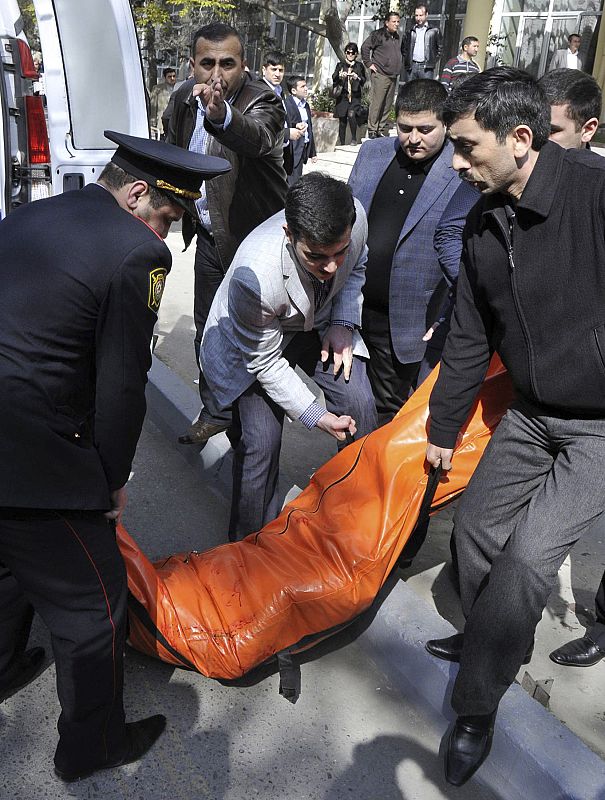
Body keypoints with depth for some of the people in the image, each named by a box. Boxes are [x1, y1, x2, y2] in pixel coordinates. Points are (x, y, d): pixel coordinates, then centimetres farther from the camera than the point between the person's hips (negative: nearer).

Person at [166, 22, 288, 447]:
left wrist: (221, 113, -65)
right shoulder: (186, 97, -1)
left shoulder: (263, 101, -21)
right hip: (209, 236, 7)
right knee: (207, 328, 16)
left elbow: (257, 137, -46)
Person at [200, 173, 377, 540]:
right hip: (254, 343, -4)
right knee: (262, 440, -14)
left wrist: (343, 324, -13)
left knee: (359, 404, -11)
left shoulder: (355, 218, -27)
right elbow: (264, 362, -24)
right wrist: (315, 415, -20)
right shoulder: (254, 276, -41)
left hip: (318, 321, 5)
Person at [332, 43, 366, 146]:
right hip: (343, 96, 1)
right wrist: (339, 76, -19)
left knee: (351, 115, -25)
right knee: (342, 120, 3)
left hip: (355, 96, -1)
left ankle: (354, 138, -8)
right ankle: (341, 143, 14)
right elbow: (334, 80, 2)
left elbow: (364, 80, 7)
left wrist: (357, 78, -12)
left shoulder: (359, 66, 10)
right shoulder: (340, 65, 9)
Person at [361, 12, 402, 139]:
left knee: (388, 105, 9)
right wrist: (368, 64, -10)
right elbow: (365, 47, -9)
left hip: (393, 76, 8)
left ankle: (383, 130, 16)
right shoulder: (378, 34, -5)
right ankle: (372, 131, -4)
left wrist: (397, 69, 20)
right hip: (380, 75, -8)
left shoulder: (396, 36, 18)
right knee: (376, 103, -9)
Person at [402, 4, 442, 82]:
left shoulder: (434, 31, 8)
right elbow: (403, 47, 23)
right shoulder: (411, 31, 16)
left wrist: (433, 61, 2)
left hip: (426, 67, -3)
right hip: (411, 67, 3)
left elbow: (440, 48, 10)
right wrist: (407, 59, 12)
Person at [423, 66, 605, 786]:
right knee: (476, 527, 12)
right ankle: (493, 640, 41)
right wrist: (442, 429, 14)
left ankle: (475, 708, 11)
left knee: (527, 555, -11)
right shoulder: (483, 222, 0)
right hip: (531, 415, 7)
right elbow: (470, 339, 8)